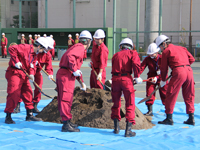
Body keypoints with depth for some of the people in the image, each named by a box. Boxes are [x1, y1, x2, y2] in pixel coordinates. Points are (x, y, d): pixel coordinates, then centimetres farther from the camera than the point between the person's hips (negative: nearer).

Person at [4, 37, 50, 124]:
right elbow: (11, 49, -25)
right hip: (14, 73, -10)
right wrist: (16, 61, -25)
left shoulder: (34, 55, 14)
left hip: (24, 75, 10)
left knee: (28, 93, 12)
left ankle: (29, 115, 22)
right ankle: (8, 117, -1)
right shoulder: (25, 48, -16)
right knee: (14, 94, -11)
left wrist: (31, 74, -8)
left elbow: (32, 65, 12)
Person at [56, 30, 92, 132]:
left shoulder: (77, 47, 26)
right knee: (66, 99, -9)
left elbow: (77, 68, 35)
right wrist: (75, 70, -23)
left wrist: (81, 82, 40)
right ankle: (66, 125, -9)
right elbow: (70, 56, -28)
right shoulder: (80, 47, -6)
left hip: (62, 74, 10)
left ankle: (67, 122, 26)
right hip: (66, 75, -10)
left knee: (64, 100, 16)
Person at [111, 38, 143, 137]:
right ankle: (128, 130, -2)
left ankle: (116, 127, 20)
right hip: (126, 78, -3)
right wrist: (137, 77, 0)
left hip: (115, 78, 3)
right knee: (130, 104, 3)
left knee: (116, 103, 17)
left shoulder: (116, 55, 21)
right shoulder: (133, 53, 10)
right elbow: (136, 64, -9)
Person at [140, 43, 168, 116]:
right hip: (151, 78, 2)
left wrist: (157, 78, -31)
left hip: (161, 78, -2)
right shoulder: (147, 59, -9)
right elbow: (141, 67, -18)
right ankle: (150, 111, 2)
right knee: (149, 94, -5)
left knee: (164, 94, 1)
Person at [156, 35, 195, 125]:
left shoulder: (166, 51, 7)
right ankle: (191, 119, 15)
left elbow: (164, 68, 8)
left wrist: (163, 80, 19)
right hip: (189, 70, 6)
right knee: (189, 96, 13)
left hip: (179, 72, -6)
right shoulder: (181, 48, 24)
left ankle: (169, 118, 4)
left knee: (171, 95, 2)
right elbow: (192, 59, 18)